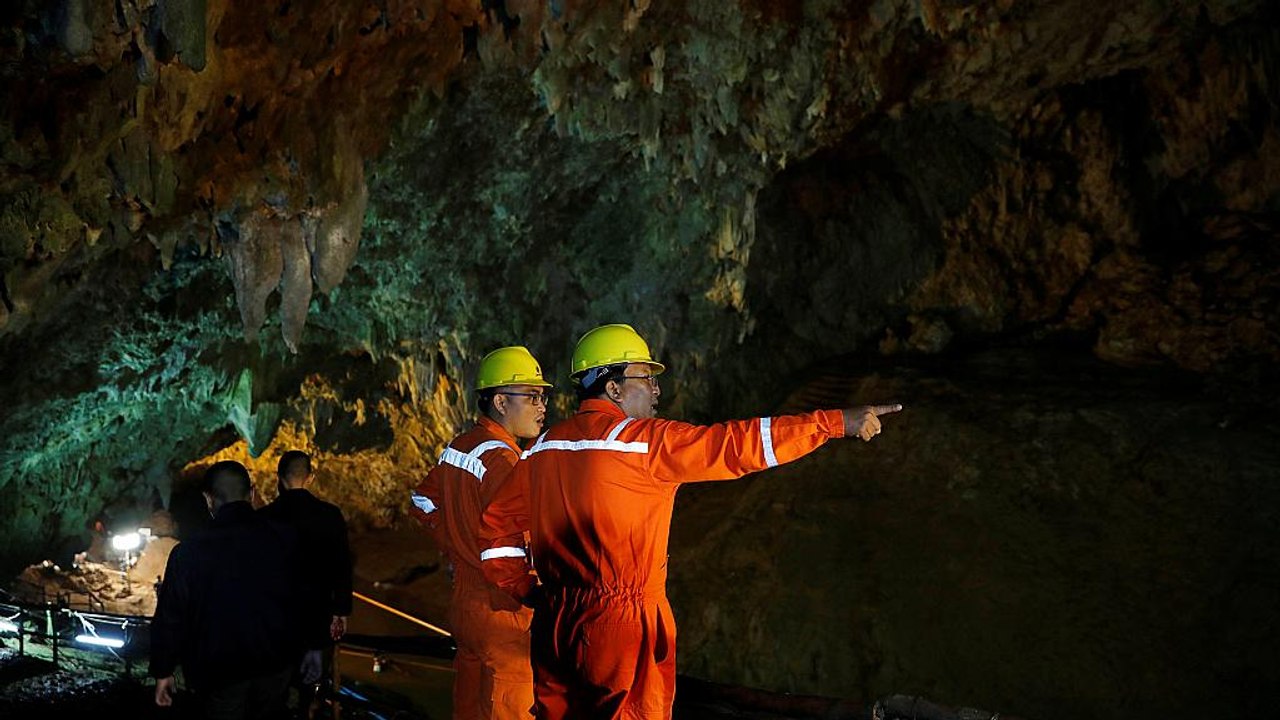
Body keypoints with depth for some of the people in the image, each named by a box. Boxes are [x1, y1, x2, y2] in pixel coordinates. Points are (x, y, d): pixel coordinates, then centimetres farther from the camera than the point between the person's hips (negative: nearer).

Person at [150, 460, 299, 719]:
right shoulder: (285, 540, -9)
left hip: (219, 673, -2)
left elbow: (170, 617, -9)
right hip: (276, 668, 2)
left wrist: (163, 671, 2)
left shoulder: (189, 551, -14)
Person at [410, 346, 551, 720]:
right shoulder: (501, 458, -19)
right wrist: (527, 592, -15)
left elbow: (424, 502, 21)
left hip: (463, 601, 9)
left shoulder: (457, 447, 9)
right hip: (502, 608, -9)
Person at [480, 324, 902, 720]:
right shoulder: (643, 439, -12)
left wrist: (521, 589, 18)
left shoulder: (544, 446, 9)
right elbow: (736, 446, -15)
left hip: (554, 626, 7)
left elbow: (497, 522, 15)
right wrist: (839, 422, -12)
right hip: (621, 625, -7)